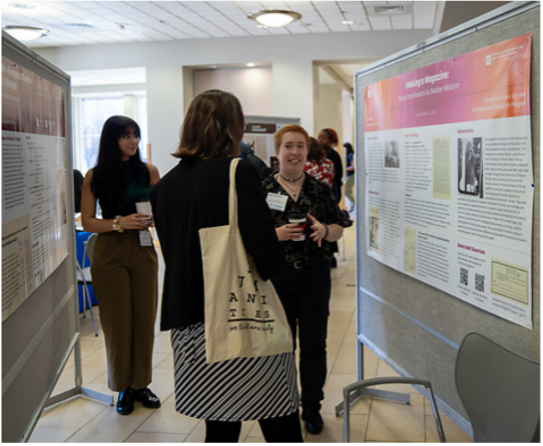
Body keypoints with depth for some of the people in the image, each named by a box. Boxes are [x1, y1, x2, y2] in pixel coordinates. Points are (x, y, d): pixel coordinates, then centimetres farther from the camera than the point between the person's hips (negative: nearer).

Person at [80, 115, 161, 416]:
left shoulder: (148, 171, 4)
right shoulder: (95, 176, 0)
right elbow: (87, 222, -3)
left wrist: (153, 217, -14)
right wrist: (119, 223, -18)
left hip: (143, 250, 2)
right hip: (110, 254, -2)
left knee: (144, 318, 6)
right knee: (117, 321, 4)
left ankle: (141, 383, 21)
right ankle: (123, 387, 18)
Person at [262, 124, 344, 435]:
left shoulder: (321, 190, 4)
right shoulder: (263, 190, -1)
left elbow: (339, 229, 7)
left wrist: (324, 230, -14)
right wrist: (278, 234, -19)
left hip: (315, 275, 1)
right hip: (277, 276, -1)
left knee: (314, 345, 7)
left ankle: (312, 409, 25)